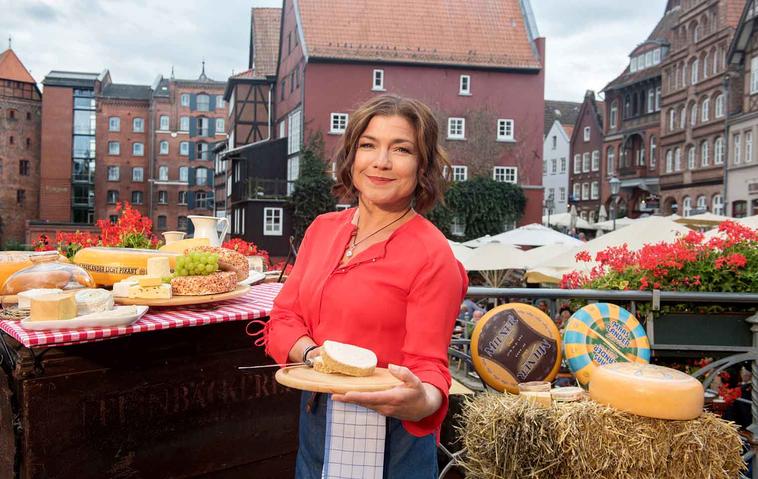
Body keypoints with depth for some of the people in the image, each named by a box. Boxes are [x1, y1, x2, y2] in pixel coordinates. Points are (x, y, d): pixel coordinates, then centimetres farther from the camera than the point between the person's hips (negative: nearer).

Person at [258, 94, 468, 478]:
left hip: (390, 443, -5)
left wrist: (422, 401, -37)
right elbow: (282, 318, 2)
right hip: (314, 428, 5)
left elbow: (429, 366, -15)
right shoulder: (322, 229, 1)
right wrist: (312, 354, -18)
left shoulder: (433, 256, -16)